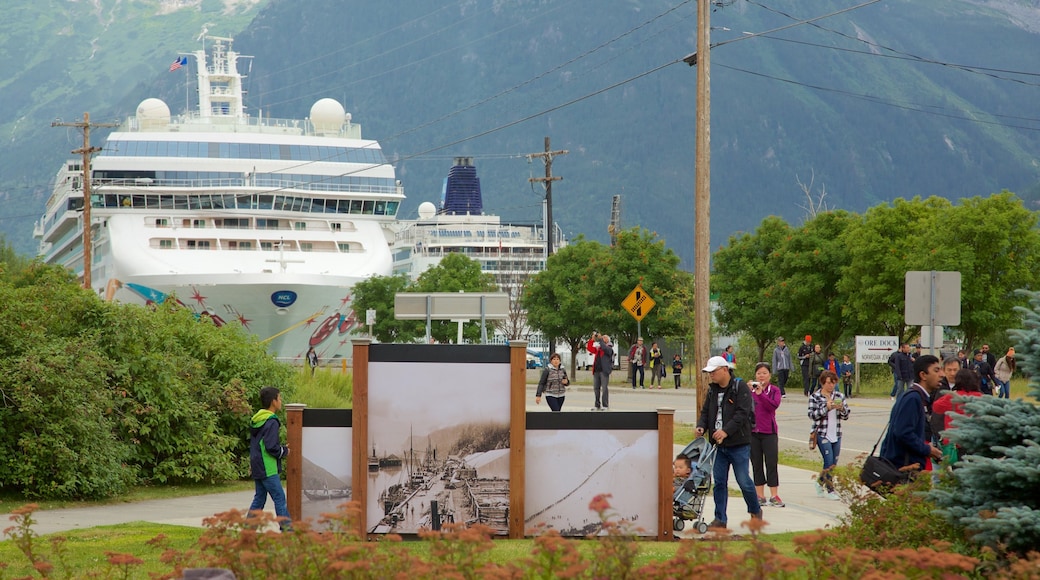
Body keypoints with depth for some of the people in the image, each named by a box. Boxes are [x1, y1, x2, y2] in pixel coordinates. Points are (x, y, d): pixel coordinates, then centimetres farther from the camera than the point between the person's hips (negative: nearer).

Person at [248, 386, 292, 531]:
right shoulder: (271, 422, -16)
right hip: (268, 470, -9)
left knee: (259, 498, 13)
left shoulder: (256, 420, 13)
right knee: (279, 498, -5)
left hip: (257, 468, 9)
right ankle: (286, 527, -5)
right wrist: (284, 451, -4)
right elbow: (271, 447, -21)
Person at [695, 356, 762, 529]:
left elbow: (742, 413, -18)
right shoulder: (712, 390, 13)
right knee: (719, 482, 5)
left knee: (743, 481, -1)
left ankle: (755, 511, 21)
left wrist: (726, 431, -27)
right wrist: (701, 426, -5)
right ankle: (720, 519, 11)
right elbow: (705, 411, 16)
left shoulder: (740, 388, -9)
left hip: (739, 444, -6)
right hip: (718, 444, 6)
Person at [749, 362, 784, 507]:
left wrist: (761, 393, -27)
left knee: (771, 463, -4)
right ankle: (760, 496, 11)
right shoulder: (750, 389, 3)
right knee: (756, 464, 6)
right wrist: (748, 392, -22)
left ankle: (774, 496, 0)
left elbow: (774, 405, -17)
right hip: (752, 431, 2)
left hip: (769, 432, -1)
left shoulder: (774, 390, 1)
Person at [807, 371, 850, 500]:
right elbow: (812, 415, -10)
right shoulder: (815, 397, -3)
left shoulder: (839, 396, 7)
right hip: (822, 434, -5)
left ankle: (820, 483, 30)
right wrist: (826, 408, -20)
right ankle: (830, 490, -2)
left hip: (836, 435, 5)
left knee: (833, 463, 9)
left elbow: (846, 415, 8)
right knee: (829, 462, -11)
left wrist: (841, 408, -14)